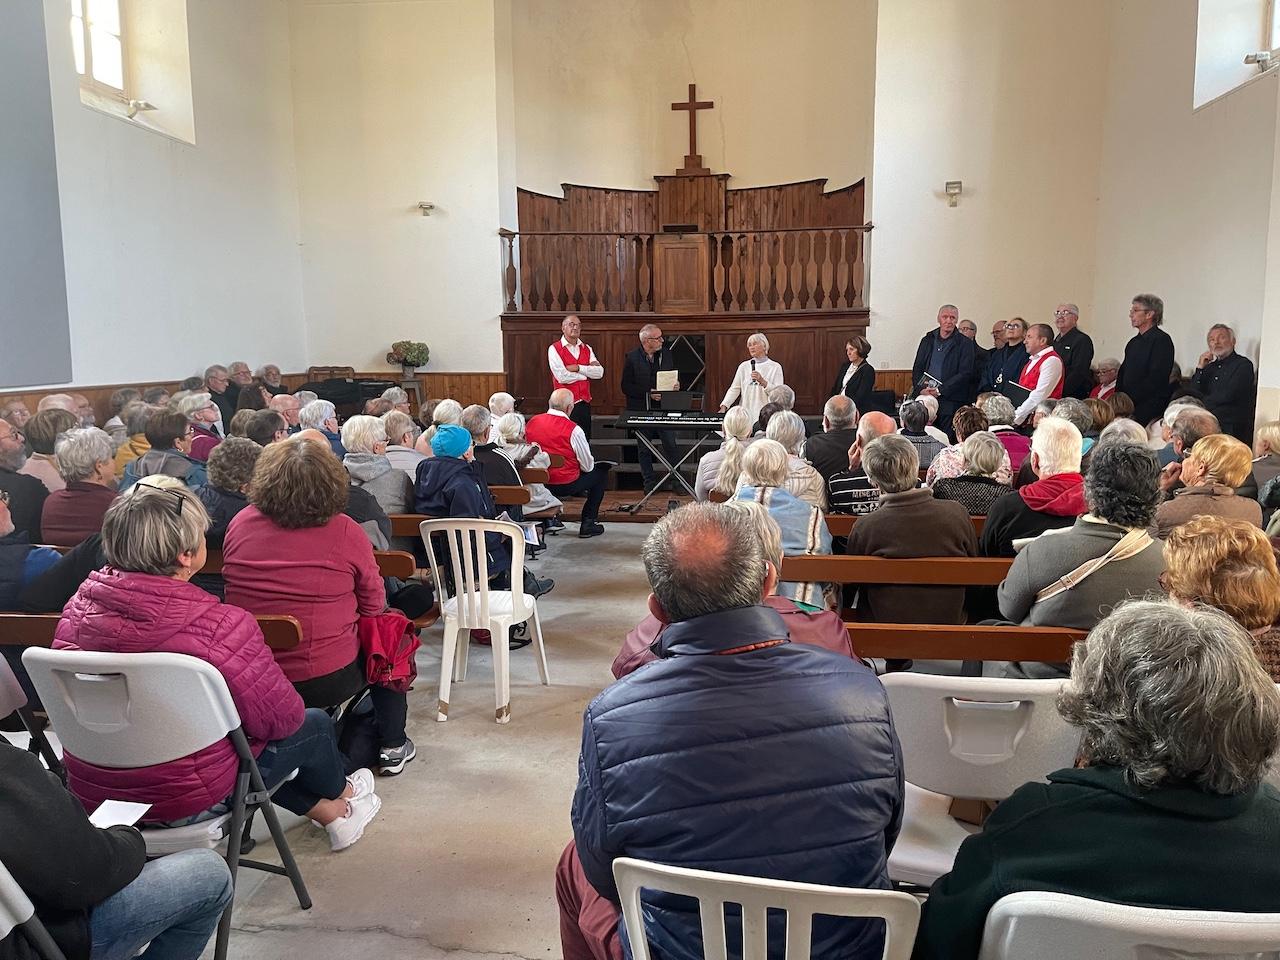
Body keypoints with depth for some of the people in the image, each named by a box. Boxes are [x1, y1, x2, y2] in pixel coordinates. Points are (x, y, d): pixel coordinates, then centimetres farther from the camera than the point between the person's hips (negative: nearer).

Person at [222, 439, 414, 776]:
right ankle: (392, 747, 31)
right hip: (327, 680, -4)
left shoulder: (239, 524, -5)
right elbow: (374, 606, -4)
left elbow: (234, 590, 12)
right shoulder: (345, 532, -15)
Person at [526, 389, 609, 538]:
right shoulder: (573, 429, -17)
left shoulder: (531, 422, -2)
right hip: (565, 485, -6)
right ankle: (588, 523, 15)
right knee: (601, 471, 15)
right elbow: (587, 467, -10)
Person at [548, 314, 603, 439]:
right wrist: (588, 372, -5)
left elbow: (599, 372, -2)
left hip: (585, 403, 5)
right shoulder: (554, 349, -4)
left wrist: (578, 368, -15)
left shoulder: (587, 349, 12)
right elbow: (562, 377, -17)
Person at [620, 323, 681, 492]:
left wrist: (676, 385, -4)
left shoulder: (667, 354, 7)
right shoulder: (632, 358, -6)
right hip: (641, 410, -2)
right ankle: (648, 481, 18)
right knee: (644, 448, 8)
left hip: (664, 408, 2)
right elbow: (626, 387, -8)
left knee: (670, 444, -2)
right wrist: (648, 393, -17)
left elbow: (675, 376, 19)